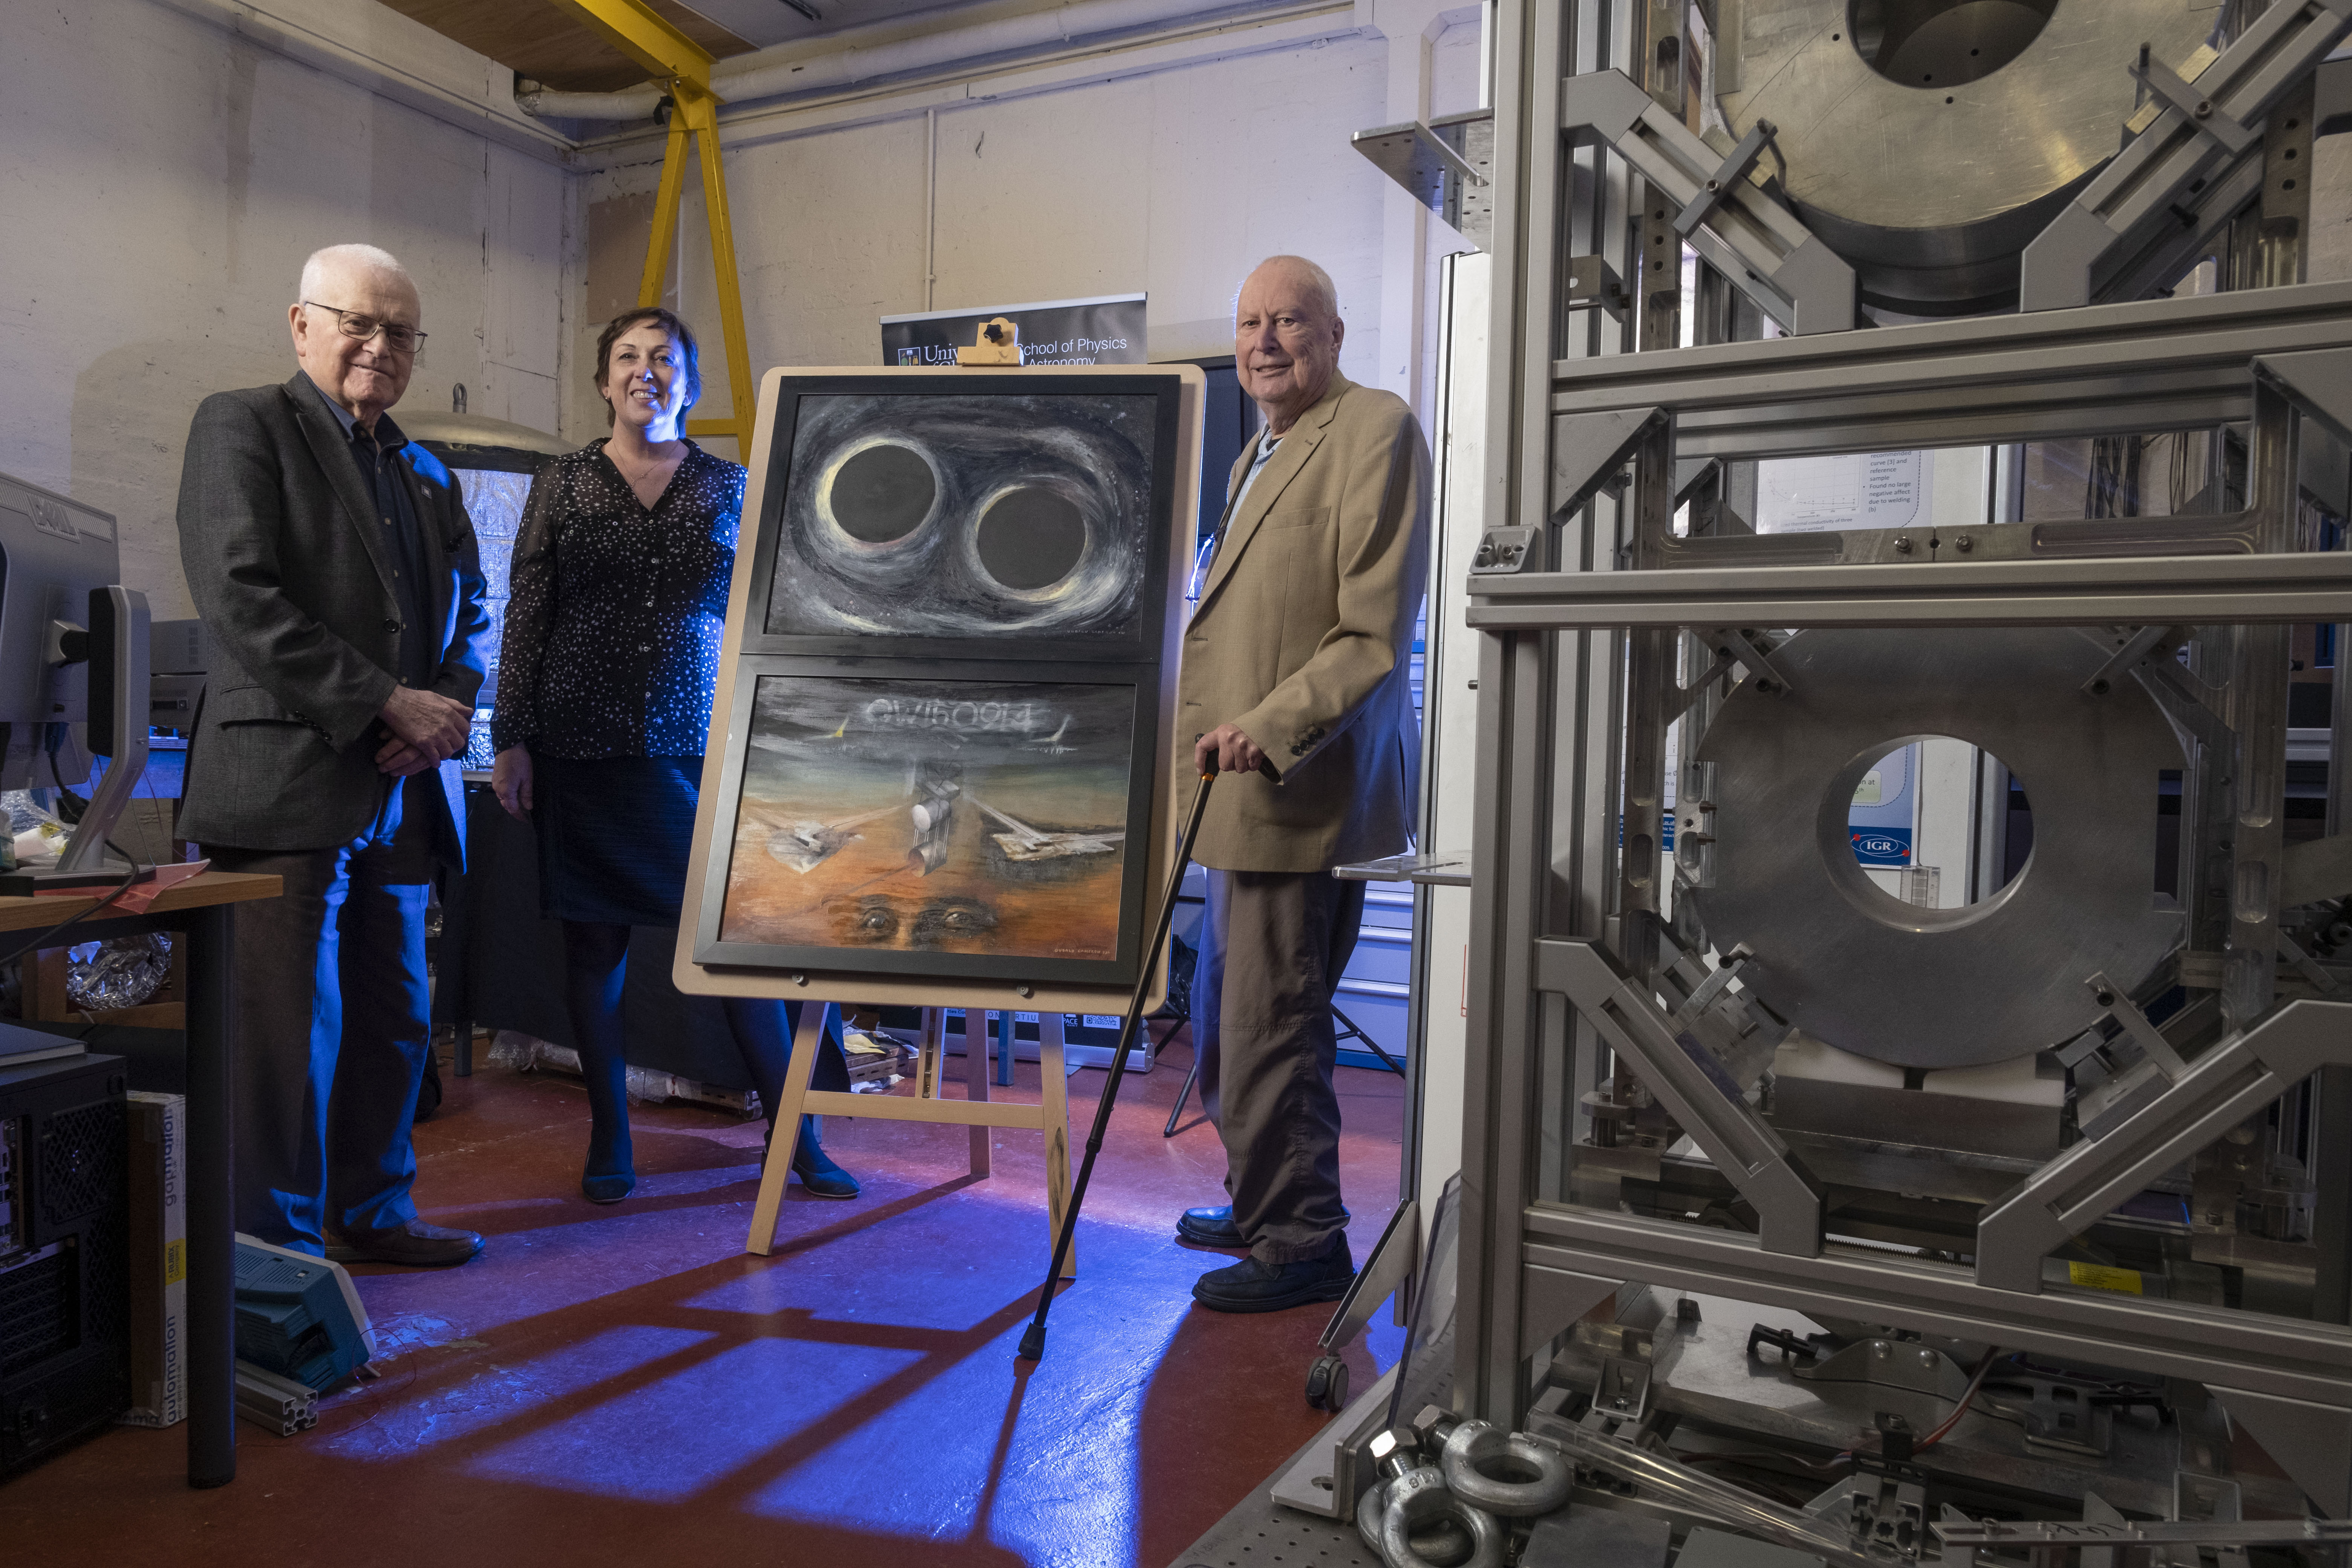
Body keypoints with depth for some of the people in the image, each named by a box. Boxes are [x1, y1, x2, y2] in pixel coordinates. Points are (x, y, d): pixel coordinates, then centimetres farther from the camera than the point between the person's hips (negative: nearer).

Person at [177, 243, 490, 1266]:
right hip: (288, 787, -7)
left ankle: (370, 1213, 27)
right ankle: (281, 1245, 10)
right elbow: (241, 600, -12)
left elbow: (466, 615, 21)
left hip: (401, 793, 7)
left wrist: (447, 706, -1)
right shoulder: (242, 426, 0)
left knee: (395, 1021, 13)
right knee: (289, 1027, -3)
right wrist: (393, 703, -16)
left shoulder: (425, 474, 20)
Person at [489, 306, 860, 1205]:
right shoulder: (562, 488, 7)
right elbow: (525, 621, 6)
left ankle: (795, 1136, 10)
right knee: (594, 944, 7)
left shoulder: (731, 490, 8)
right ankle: (610, 1141, 21)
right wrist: (511, 742, 1)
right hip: (584, 750, 1)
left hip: (702, 748, 0)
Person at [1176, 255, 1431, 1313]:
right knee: (1225, 1015, 19)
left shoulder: (1377, 430, -9)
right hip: (1249, 787, 10)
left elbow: (1378, 635, -17)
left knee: (1268, 1022, -5)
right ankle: (1263, 1205, 35)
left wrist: (1272, 727, -24)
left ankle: (1303, 1243, 12)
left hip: (1305, 787, -10)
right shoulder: (1261, 454, 21)